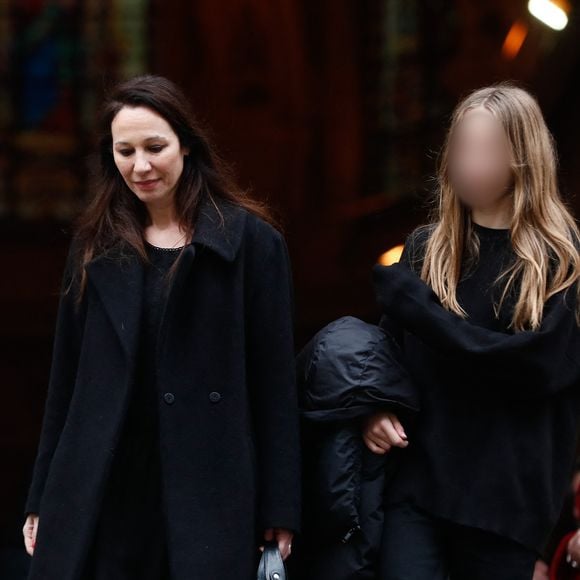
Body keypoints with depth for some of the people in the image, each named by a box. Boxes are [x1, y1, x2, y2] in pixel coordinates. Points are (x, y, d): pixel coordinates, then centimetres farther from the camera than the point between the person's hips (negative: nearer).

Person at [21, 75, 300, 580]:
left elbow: (275, 382, -2)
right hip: (100, 492, 3)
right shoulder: (96, 244, 10)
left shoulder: (251, 240, -1)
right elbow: (66, 378, 12)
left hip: (209, 488, -3)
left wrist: (279, 509, -4)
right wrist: (43, 497, 9)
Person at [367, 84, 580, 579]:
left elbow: (539, 364, -14)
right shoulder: (425, 247, 9)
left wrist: (415, 306, -13)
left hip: (510, 495, -2)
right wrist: (375, 407, -7)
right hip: (419, 477, 2)